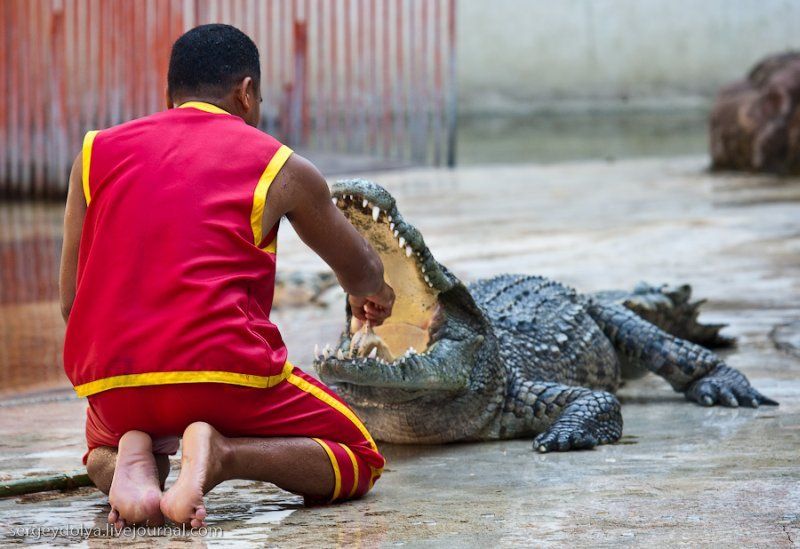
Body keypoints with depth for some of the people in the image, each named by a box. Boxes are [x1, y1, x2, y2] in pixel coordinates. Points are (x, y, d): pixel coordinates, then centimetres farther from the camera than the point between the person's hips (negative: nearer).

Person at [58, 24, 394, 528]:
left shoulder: (98, 152, 14)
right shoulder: (280, 169, 9)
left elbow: (71, 300, 14)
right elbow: (364, 272, 26)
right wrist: (370, 296, 50)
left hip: (108, 384, 4)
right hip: (224, 374, -4)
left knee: (103, 452, 37)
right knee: (360, 461, 16)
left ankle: (133, 460, -1)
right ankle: (222, 454, -12)